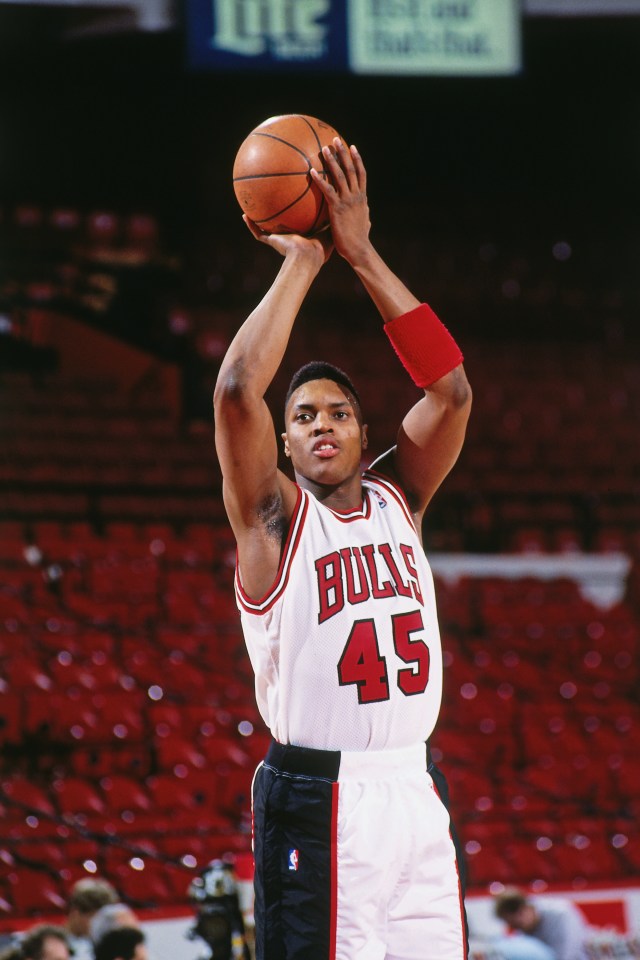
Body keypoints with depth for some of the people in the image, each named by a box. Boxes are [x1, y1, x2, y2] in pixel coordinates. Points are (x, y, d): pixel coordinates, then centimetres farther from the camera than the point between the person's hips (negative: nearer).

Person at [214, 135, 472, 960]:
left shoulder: (396, 500, 13)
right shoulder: (275, 517, 0)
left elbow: (450, 389, 1)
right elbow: (237, 391, -16)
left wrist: (362, 254, -2)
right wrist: (301, 261, -8)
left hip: (413, 794, 5)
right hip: (316, 805, -5)